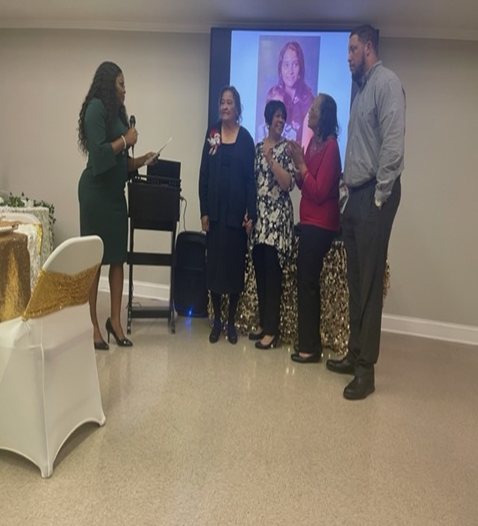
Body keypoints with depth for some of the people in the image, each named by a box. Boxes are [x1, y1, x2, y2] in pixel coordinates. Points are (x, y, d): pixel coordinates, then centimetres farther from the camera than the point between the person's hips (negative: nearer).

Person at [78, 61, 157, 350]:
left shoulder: (116, 111, 15)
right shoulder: (96, 107, -8)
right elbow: (99, 154, -19)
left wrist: (140, 161, 2)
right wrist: (125, 140, -9)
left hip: (115, 192, 8)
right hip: (97, 193, -8)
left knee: (118, 258, 8)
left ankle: (115, 321, 17)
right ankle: (92, 325, 8)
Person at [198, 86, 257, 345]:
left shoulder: (245, 138, 2)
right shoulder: (212, 133, 6)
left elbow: (250, 178, 0)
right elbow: (204, 174, 4)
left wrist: (251, 214, -7)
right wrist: (203, 210, -3)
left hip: (237, 211, -1)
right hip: (215, 209, 1)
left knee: (235, 264, 3)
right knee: (215, 263, 3)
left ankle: (231, 321, 15)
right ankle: (216, 320, 16)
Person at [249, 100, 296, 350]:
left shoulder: (288, 148, -1)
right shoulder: (257, 147, 14)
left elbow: (289, 183, -11)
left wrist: (271, 160, -17)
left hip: (278, 217, -5)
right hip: (258, 216, 5)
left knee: (272, 273, -7)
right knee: (260, 272, 8)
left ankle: (272, 331, -2)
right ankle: (263, 323, 19)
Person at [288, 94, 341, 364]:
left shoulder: (330, 146, -14)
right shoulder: (314, 142, 12)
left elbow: (319, 192, -18)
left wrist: (302, 165, -13)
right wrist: (298, 165, -1)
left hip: (320, 224, -9)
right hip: (310, 221, 9)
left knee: (308, 282, -4)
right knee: (306, 281, 11)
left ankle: (311, 347, 6)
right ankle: (308, 342, 21)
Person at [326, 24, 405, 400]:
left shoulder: (386, 82, -7)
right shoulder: (363, 88, 21)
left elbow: (393, 143, -17)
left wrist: (379, 195, -16)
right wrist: (354, 193, 12)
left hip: (373, 196, -9)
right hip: (356, 195, 9)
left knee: (370, 283, -6)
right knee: (355, 281, 12)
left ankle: (367, 368, 1)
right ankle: (355, 355, 23)